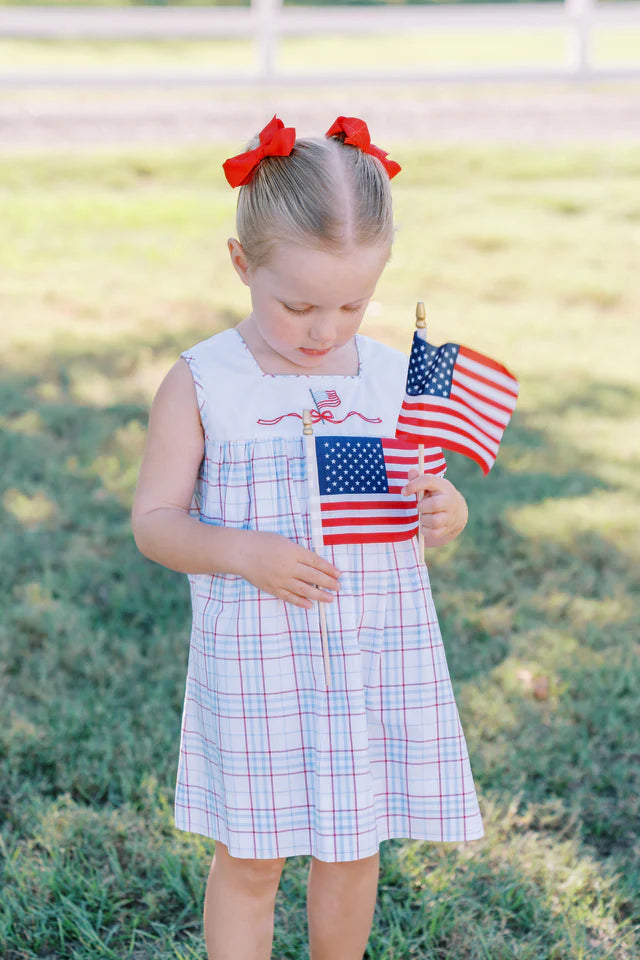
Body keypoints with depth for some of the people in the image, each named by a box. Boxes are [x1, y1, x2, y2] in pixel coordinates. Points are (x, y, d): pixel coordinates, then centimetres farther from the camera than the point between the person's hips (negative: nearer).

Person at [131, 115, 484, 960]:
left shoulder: (396, 380, 1)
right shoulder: (201, 385, -8)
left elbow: (429, 506, 10)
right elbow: (154, 522, -6)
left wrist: (447, 513, -14)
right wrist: (246, 554, -23)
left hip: (379, 659, 3)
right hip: (255, 663, -3)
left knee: (353, 848, 16)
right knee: (249, 859, 9)